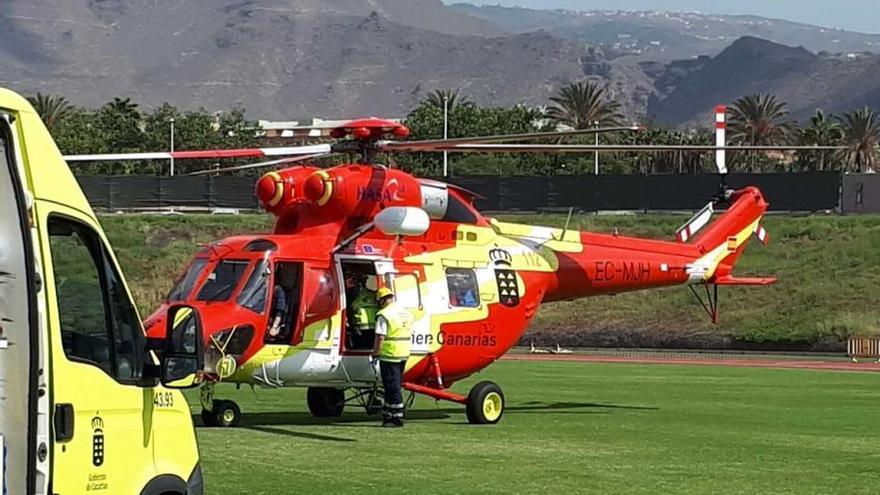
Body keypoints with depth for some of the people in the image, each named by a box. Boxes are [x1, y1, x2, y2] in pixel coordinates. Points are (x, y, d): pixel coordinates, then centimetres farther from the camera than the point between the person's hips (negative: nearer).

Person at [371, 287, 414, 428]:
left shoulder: (384, 314, -13)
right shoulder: (406, 313, 13)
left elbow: (380, 337, -19)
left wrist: (375, 353, -10)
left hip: (389, 355, -8)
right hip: (404, 355, 8)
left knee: (392, 387, -3)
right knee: (396, 386, 16)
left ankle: (397, 418, -4)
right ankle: (389, 415, 23)